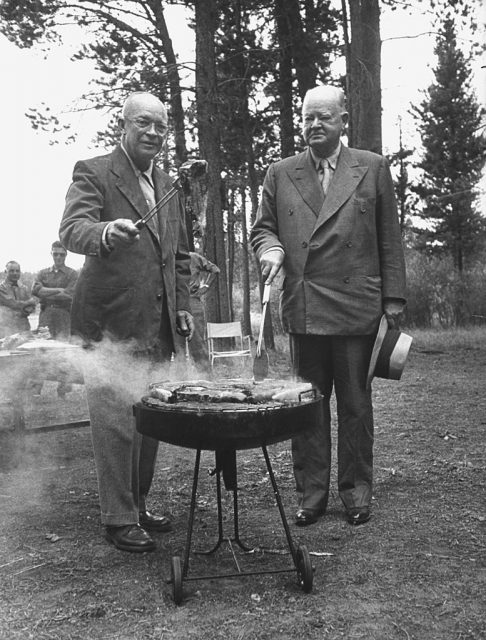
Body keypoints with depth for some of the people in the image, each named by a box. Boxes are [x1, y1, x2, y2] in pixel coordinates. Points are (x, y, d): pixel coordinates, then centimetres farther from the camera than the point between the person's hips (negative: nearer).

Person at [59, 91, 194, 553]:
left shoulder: (167, 185, 18)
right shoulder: (93, 173, -3)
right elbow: (72, 230, -19)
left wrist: (182, 306, 14)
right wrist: (106, 232, -40)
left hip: (158, 326, 7)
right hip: (112, 324, -6)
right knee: (117, 423, -4)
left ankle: (138, 506, 28)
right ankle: (118, 519, 11)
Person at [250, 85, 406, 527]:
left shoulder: (372, 168, 7)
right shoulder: (280, 174, 11)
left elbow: (389, 239, 7)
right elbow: (262, 227, 16)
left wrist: (393, 299, 3)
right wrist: (270, 248, -8)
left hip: (357, 308, -1)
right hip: (303, 309, 2)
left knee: (355, 404, 7)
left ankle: (356, 490, 21)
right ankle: (311, 491, 18)